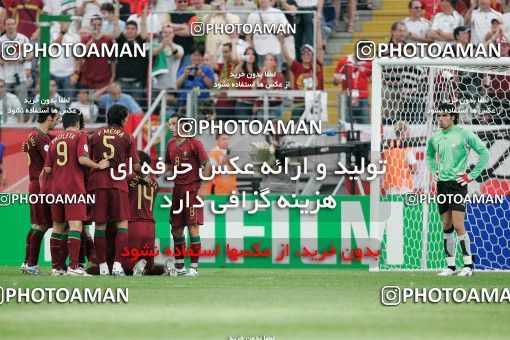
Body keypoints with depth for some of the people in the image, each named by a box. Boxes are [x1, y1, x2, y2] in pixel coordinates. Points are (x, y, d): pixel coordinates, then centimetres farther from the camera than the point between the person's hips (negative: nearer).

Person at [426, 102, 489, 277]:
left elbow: (484, 153, -5)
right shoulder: (435, 138, 9)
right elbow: (429, 154, 33)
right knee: (446, 227, 7)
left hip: (457, 183, -6)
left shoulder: (463, 133, -8)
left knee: (458, 226, -12)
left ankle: (468, 264, -3)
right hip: (442, 184, 6)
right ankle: (450, 265, 12)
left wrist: (472, 175, -7)